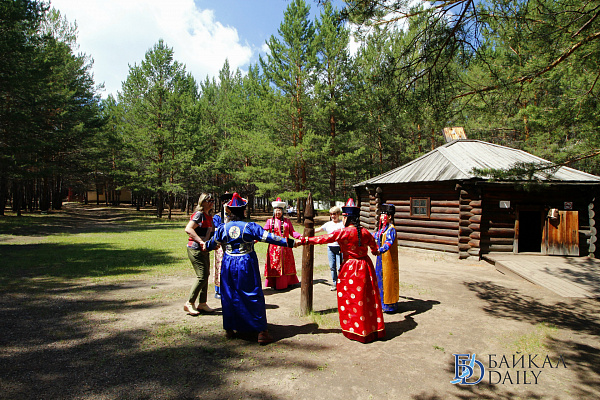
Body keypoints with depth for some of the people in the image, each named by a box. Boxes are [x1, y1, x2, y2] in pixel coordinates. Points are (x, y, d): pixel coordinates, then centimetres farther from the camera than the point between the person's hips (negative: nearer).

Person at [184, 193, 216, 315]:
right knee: (202, 276, -11)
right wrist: (200, 241, -27)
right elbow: (188, 229, -23)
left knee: (206, 275, 11)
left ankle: (202, 304, 20)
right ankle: (189, 303, 2)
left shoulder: (209, 216, 15)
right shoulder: (199, 214, -12)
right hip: (195, 249, -9)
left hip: (204, 250, 9)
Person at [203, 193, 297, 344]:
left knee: (229, 296, 16)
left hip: (228, 265, 3)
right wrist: (288, 242, -12)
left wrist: (205, 246, 39)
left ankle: (229, 329, 26)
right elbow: (269, 237, -15)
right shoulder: (250, 227, -11)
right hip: (247, 265, -3)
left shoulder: (223, 228, 0)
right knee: (254, 297, 4)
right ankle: (261, 331, 7)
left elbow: (213, 243, 17)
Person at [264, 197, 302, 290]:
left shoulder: (287, 221, 6)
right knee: (274, 265, 2)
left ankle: (287, 282, 20)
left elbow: (292, 232, 3)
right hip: (274, 247, -1)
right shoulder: (270, 221, 4)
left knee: (286, 265, 8)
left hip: (285, 247, 1)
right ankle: (274, 284, 13)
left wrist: (300, 236, -13)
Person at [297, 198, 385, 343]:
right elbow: (373, 244, 22)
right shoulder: (365, 232, 2)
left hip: (351, 268, -6)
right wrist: (375, 251, 45)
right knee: (367, 297, 15)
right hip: (366, 265, 6)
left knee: (352, 298, 8)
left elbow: (325, 238, -18)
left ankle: (356, 330, 20)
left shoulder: (344, 232, -18)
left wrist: (305, 241, -12)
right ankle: (373, 328, 28)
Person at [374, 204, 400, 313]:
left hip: (388, 259, -9)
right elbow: (376, 236, 31)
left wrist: (380, 250, -50)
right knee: (380, 278, 16)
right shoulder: (382, 228, 9)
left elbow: (389, 242, -35)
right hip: (381, 258, 9)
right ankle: (382, 301, 30)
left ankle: (389, 305, 11)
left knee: (388, 279, 0)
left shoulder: (391, 229, -19)